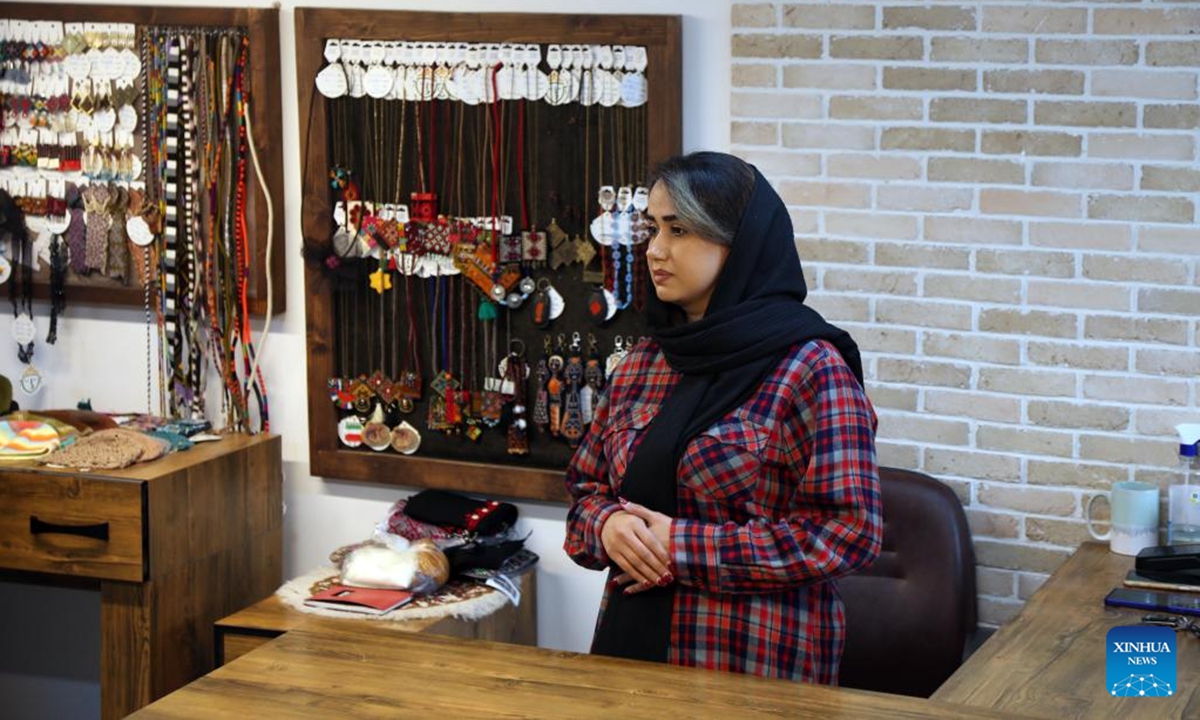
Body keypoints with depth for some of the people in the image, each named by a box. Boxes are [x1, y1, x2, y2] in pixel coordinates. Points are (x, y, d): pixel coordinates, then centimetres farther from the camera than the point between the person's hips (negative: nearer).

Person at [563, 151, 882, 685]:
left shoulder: (810, 368, -12)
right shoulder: (642, 365, 8)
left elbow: (848, 531, -18)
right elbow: (587, 486, 16)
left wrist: (686, 548, -18)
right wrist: (607, 525, -8)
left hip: (757, 662, -6)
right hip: (632, 645, 6)